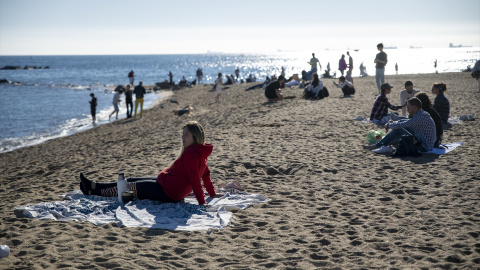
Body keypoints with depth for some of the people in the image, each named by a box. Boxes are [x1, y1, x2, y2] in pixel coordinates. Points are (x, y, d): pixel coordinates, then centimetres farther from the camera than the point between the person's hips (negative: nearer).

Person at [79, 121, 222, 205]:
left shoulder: (190, 154, -26)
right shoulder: (201, 152, 5)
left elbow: (194, 178, -30)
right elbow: (206, 175, 12)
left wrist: (201, 201, -33)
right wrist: (212, 194, 19)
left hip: (167, 192, -10)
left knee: (130, 186, 3)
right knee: (131, 181, 16)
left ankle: (94, 193, 19)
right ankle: (93, 186, 27)